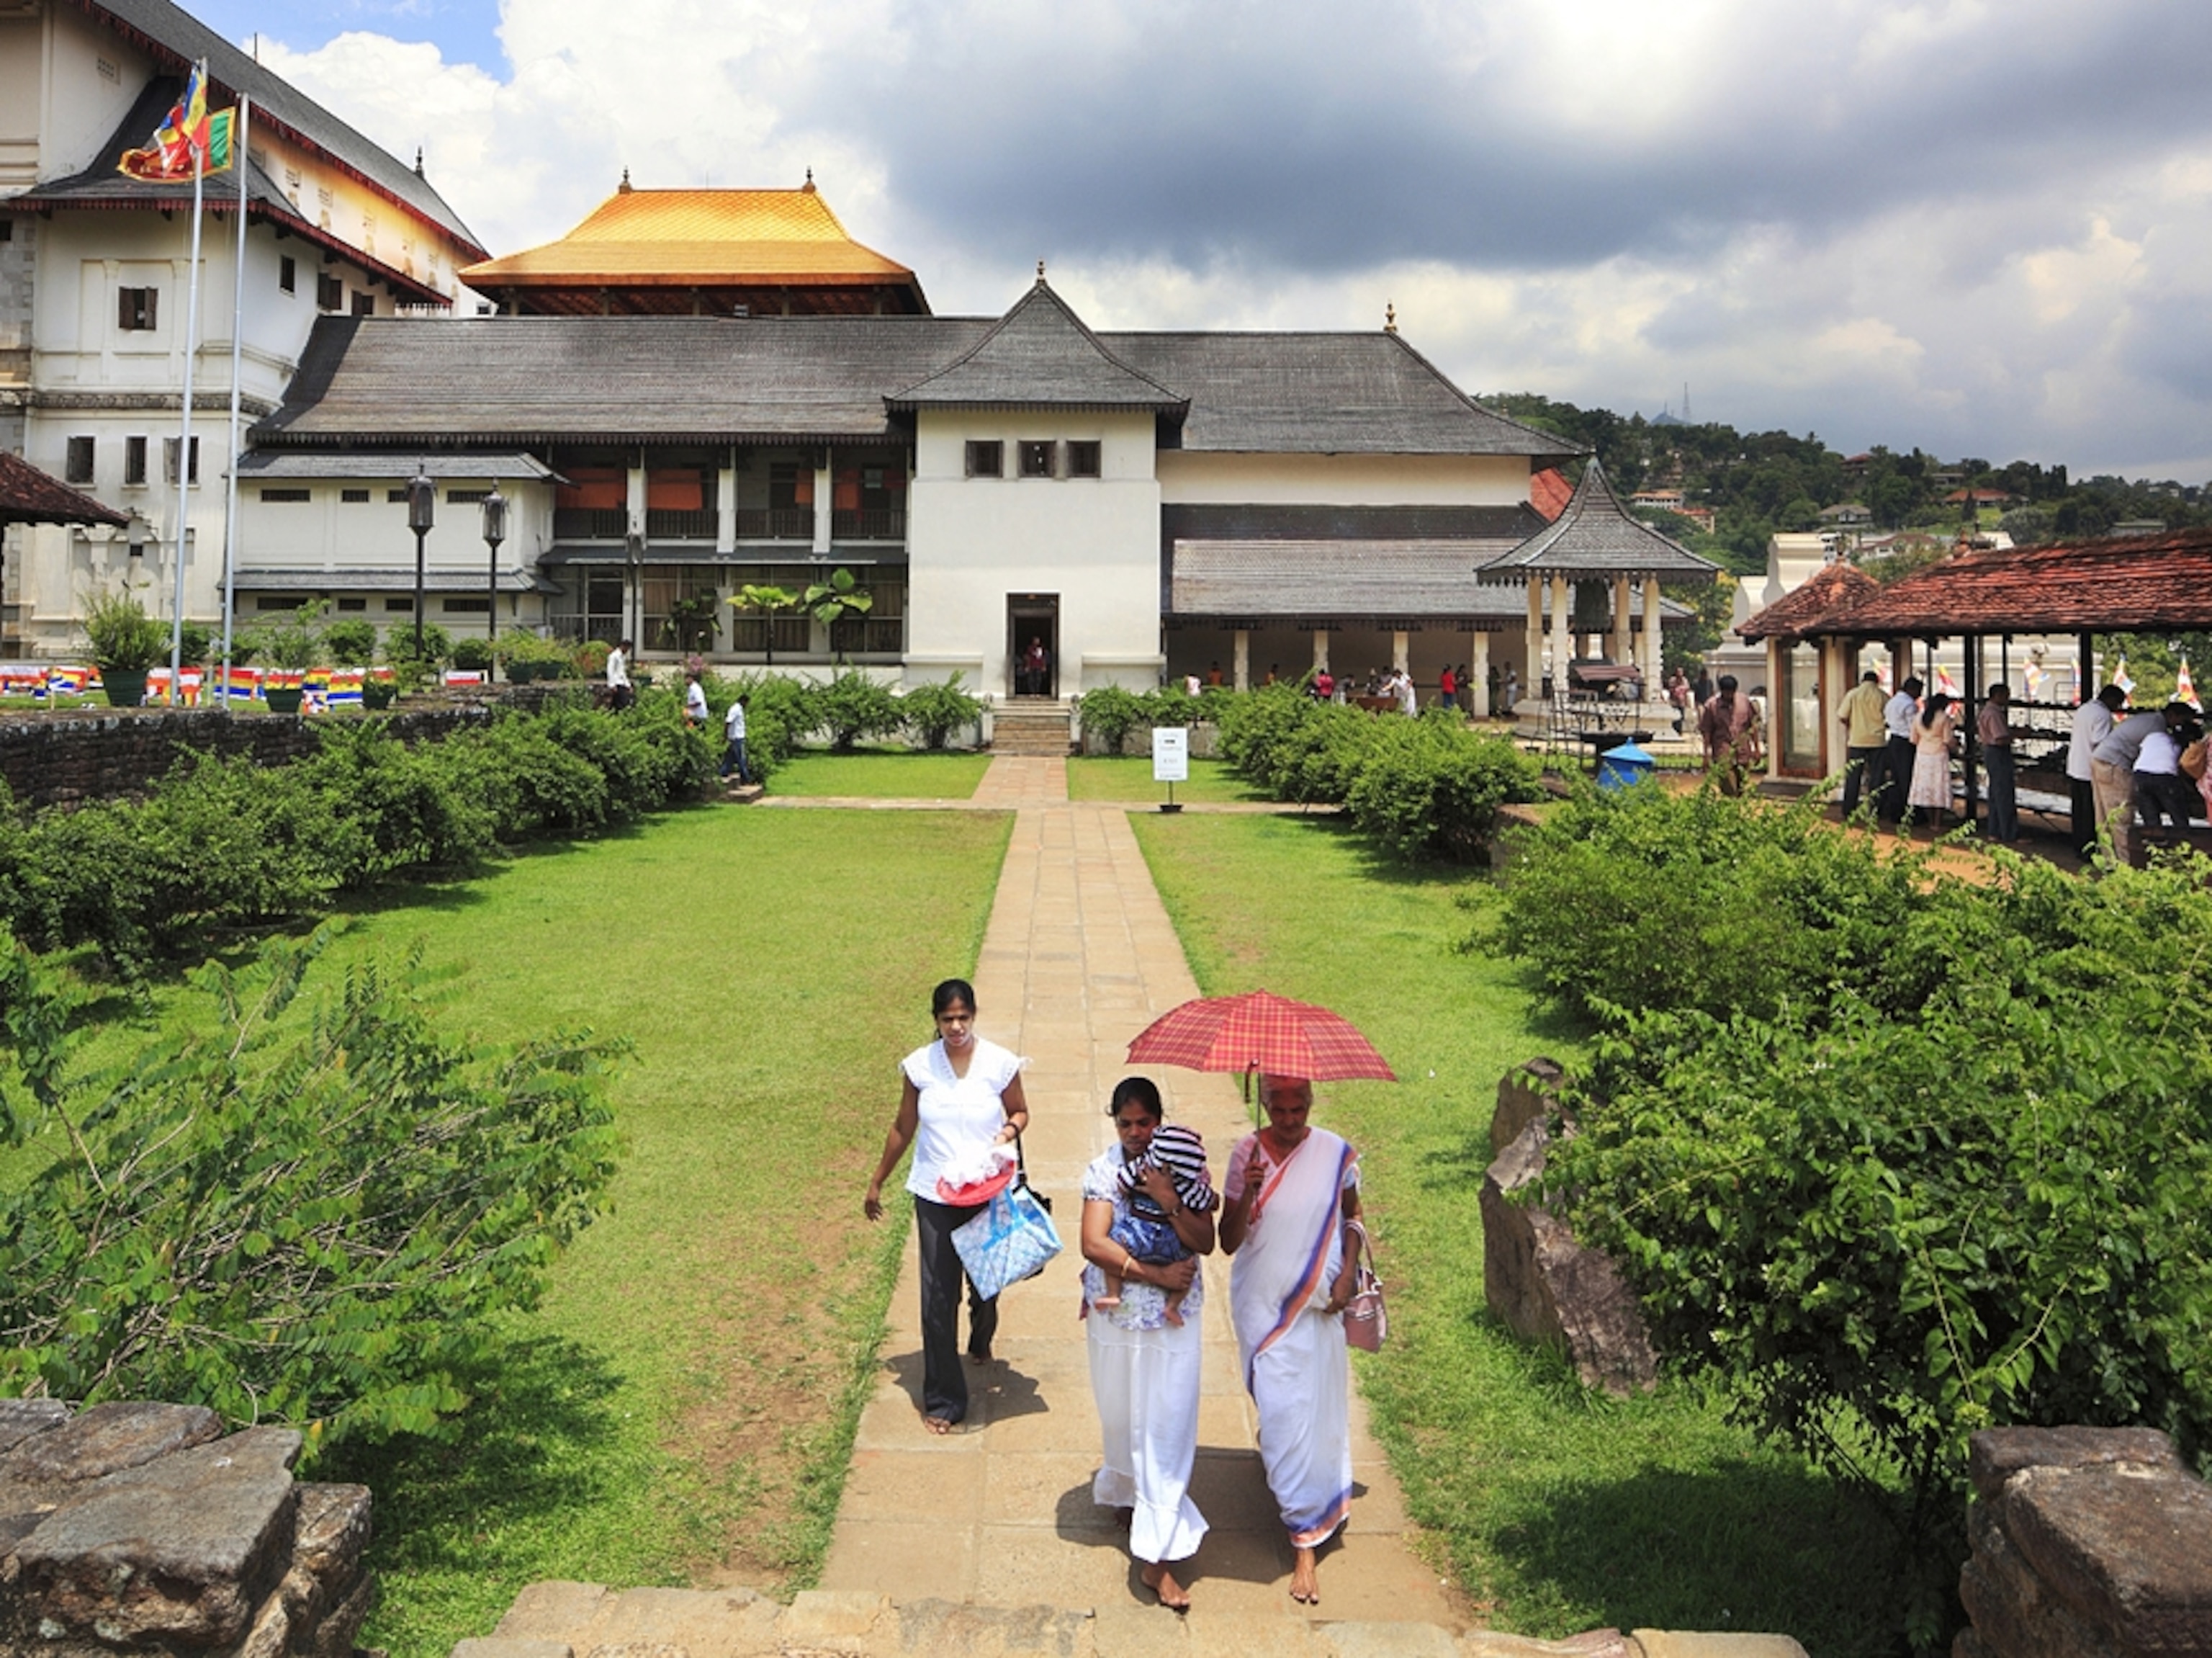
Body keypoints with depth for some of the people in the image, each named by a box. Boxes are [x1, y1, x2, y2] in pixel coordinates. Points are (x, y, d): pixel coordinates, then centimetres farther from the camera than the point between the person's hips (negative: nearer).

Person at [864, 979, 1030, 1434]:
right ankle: (943, 1400, 9)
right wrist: (876, 1183, 12)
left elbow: (1020, 1111, 8)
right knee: (938, 1297, -2)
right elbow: (903, 1128, 6)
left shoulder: (1000, 1063, -8)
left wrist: (1008, 1131, -16)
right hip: (935, 1196, 0)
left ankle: (981, 1340, 53)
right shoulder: (919, 1066, -6)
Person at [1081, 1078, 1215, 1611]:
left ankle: (1156, 1556, 4)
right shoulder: (1104, 1170, -7)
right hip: (1114, 1316, 1)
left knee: (1167, 1428, -1)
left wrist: (1170, 1203, -25)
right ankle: (1127, 1491, 46)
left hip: (1173, 1319, 0)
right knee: (1120, 1417, 17)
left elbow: (1206, 1243, -10)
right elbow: (1094, 1244, -16)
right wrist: (1159, 1276, -19)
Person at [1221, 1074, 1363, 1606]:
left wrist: (1347, 1276, -4)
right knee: (1279, 1410, 4)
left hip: (1315, 1306, 0)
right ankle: (1304, 1519, 28)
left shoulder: (1336, 1154, -8)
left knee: (1311, 1413, 4)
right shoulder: (1246, 1154, -10)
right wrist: (1248, 1193, -27)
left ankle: (1305, 1543, 19)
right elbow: (1228, 1241, -11)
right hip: (1260, 1303, 0)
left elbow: (1351, 1217, 8)